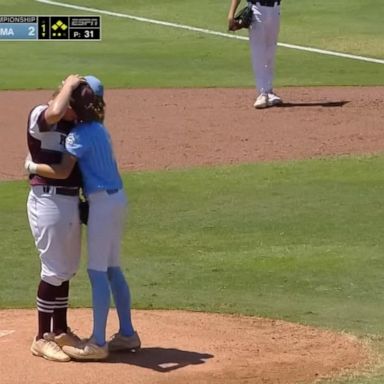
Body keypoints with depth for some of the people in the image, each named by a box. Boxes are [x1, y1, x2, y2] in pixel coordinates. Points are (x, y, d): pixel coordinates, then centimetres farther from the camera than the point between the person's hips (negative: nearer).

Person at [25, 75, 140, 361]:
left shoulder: (79, 134, -15)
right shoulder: (100, 129, 12)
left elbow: (62, 172, -22)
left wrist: (33, 167, -8)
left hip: (102, 203, -9)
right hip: (117, 198, 9)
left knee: (98, 272, -5)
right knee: (112, 269, 16)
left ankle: (97, 344, -3)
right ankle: (127, 334, 21)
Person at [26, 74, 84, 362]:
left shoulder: (75, 124, 11)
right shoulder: (39, 117, -13)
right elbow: (55, 112, -36)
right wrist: (69, 85, -22)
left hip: (71, 200, 9)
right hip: (48, 200, -9)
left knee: (66, 269, 17)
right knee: (54, 270, -5)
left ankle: (60, 330, 30)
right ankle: (42, 338, 3)